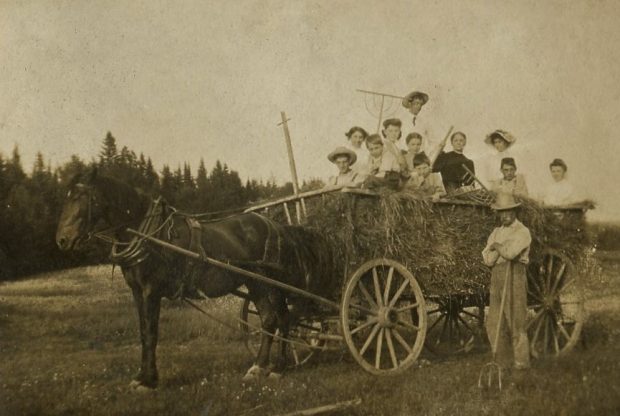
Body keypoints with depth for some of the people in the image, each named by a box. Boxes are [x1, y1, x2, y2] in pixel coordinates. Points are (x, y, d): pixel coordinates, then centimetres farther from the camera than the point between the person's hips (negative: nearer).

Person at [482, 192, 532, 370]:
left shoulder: (522, 232, -2)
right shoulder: (496, 232, 17)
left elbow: (510, 253, -17)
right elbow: (488, 259, 7)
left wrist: (497, 246, -1)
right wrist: (500, 249, -8)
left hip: (514, 276, -6)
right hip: (496, 277, 6)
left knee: (516, 320, -5)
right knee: (494, 323, 7)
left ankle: (521, 361, 4)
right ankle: (501, 361, 18)